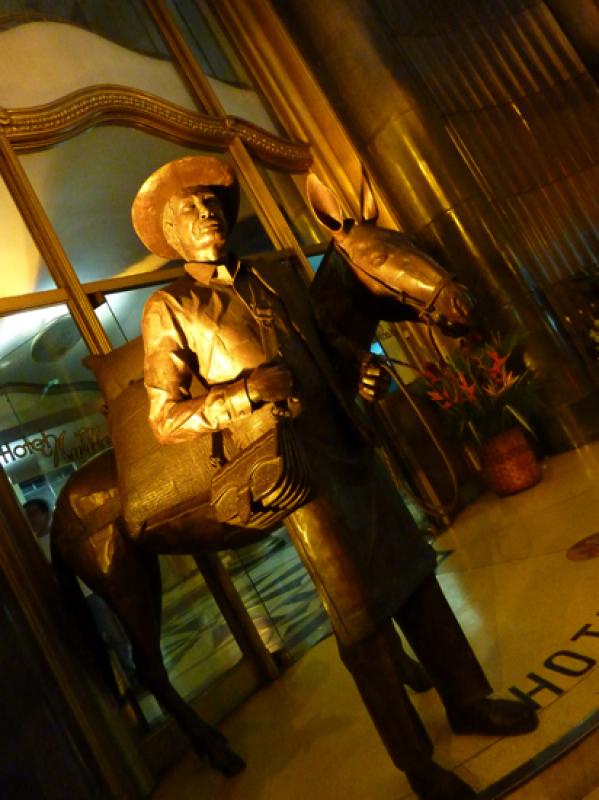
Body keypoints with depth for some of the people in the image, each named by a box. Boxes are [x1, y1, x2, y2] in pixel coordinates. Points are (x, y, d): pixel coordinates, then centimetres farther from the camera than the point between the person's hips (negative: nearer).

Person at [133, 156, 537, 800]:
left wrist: (363, 377, 1)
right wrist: (246, 391, -20)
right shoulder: (169, 310, -4)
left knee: (415, 577, 15)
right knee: (363, 617, 4)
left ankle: (467, 702, 38)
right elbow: (164, 422, -7)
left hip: (354, 451, 6)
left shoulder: (277, 276, 13)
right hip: (295, 473, -6)